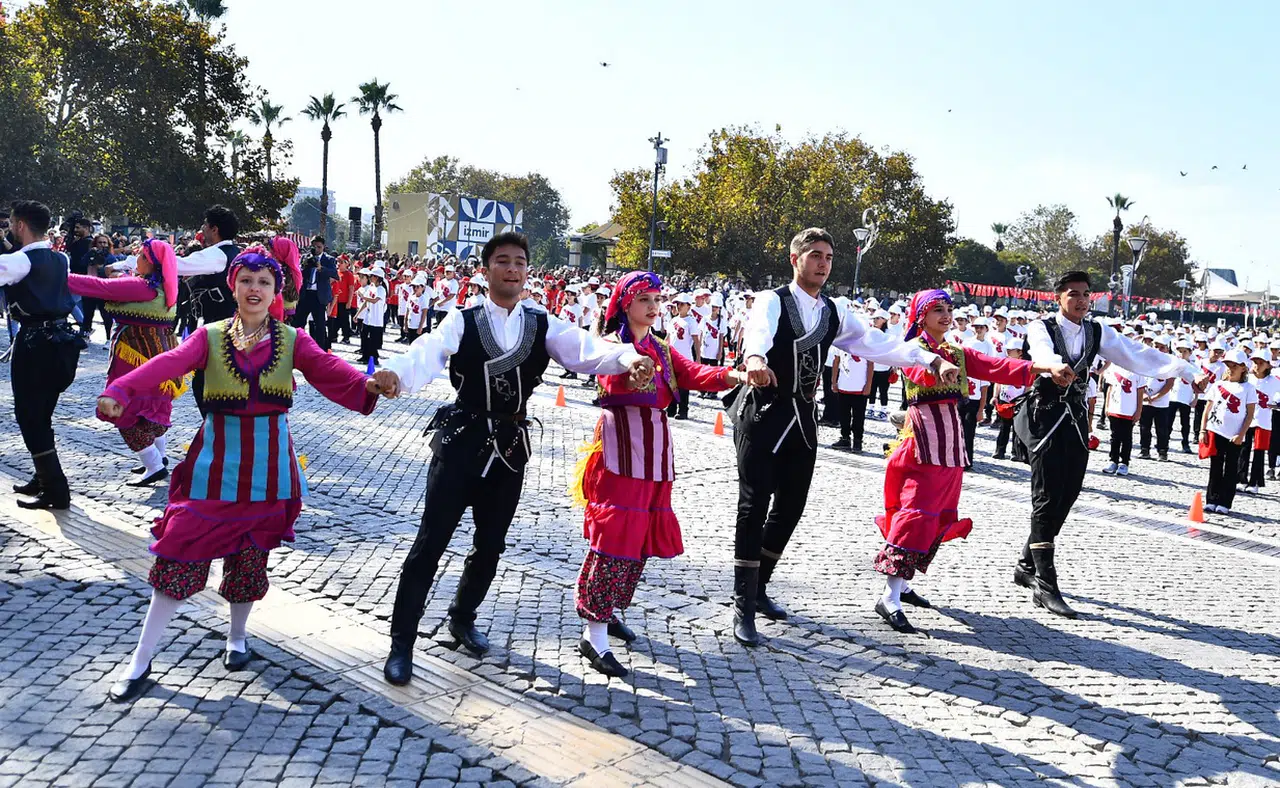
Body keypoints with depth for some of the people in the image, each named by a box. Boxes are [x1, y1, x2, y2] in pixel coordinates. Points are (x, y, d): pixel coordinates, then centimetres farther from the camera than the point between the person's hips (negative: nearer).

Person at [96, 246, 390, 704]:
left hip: (268, 464, 1)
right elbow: (168, 364, -16)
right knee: (180, 555, -1)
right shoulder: (210, 337, 0)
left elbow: (329, 369, -16)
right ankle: (141, 661, 11)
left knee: (250, 557, 10)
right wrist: (118, 393, -34)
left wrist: (367, 384, -38)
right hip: (215, 461, 0)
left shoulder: (292, 341, 1)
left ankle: (237, 636, 38)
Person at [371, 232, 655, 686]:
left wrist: (629, 358, -37)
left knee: (491, 544, 16)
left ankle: (462, 618, 40)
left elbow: (585, 351, -15)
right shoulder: (462, 321, -7)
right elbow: (429, 352, -25)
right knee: (431, 542, -3)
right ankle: (402, 641, 9)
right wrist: (396, 374, -49)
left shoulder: (543, 326, 1)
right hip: (461, 441, -3)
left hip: (511, 446, 4)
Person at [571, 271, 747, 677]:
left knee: (642, 537, 12)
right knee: (615, 536, -11)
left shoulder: (663, 350, 17)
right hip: (620, 451, -7)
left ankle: (604, 612, 29)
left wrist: (733, 375, -20)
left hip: (654, 453, 8)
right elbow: (613, 380, -25)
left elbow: (695, 374, 0)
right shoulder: (611, 344, -3)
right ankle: (594, 635, -7)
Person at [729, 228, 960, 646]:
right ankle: (744, 607, 0)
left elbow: (878, 344, 2)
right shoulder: (772, 301, -8)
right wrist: (755, 357, -55)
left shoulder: (834, 314, 11)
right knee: (753, 507, -7)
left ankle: (759, 586, 30)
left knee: (790, 507, 11)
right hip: (763, 414, -6)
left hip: (802, 419, 6)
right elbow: (757, 331, -31)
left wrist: (933, 360, -11)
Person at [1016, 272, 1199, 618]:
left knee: (1066, 498, 9)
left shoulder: (1097, 332, 9)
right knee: (1047, 499, -9)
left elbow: (1137, 354, -3)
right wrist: (1056, 368, -53)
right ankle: (1045, 586, -6)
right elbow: (1042, 353, -30)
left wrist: (1181, 368, -18)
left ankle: (1027, 566, 26)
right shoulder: (1041, 328, -6)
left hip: (1076, 420, 6)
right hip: (1044, 417, -6)